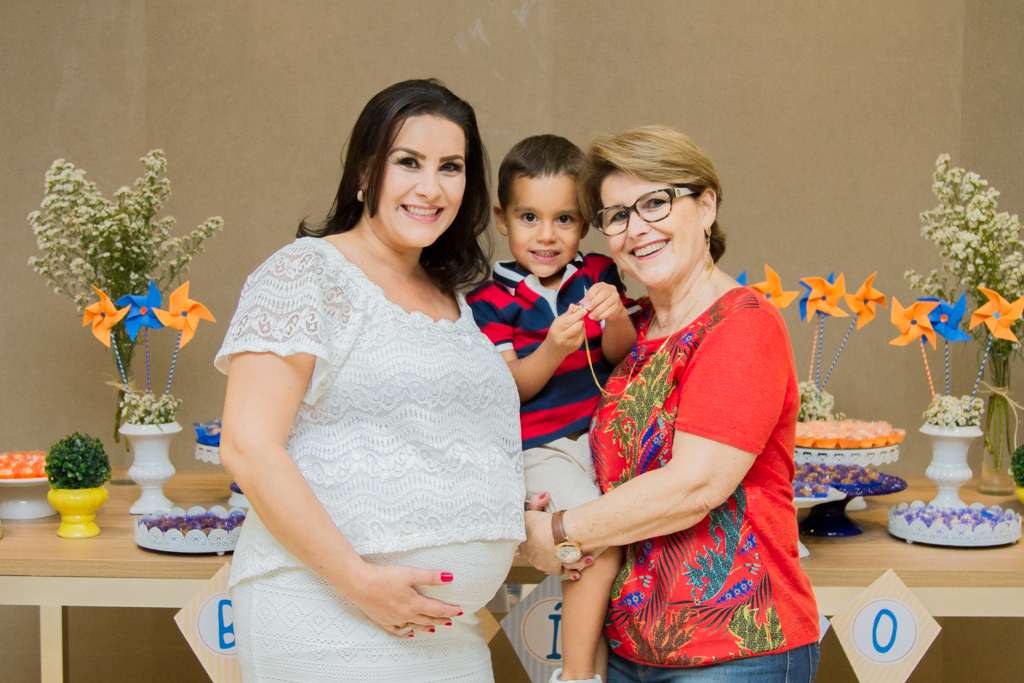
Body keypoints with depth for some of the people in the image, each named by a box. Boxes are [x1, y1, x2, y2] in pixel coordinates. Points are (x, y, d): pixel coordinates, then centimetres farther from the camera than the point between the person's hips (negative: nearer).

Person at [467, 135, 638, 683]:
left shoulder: (598, 275, 9)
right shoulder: (492, 298, -2)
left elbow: (622, 358, 3)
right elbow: (509, 389, -7)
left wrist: (617, 317, -19)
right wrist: (552, 351, -25)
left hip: (605, 433, 5)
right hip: (540, 447, -5)